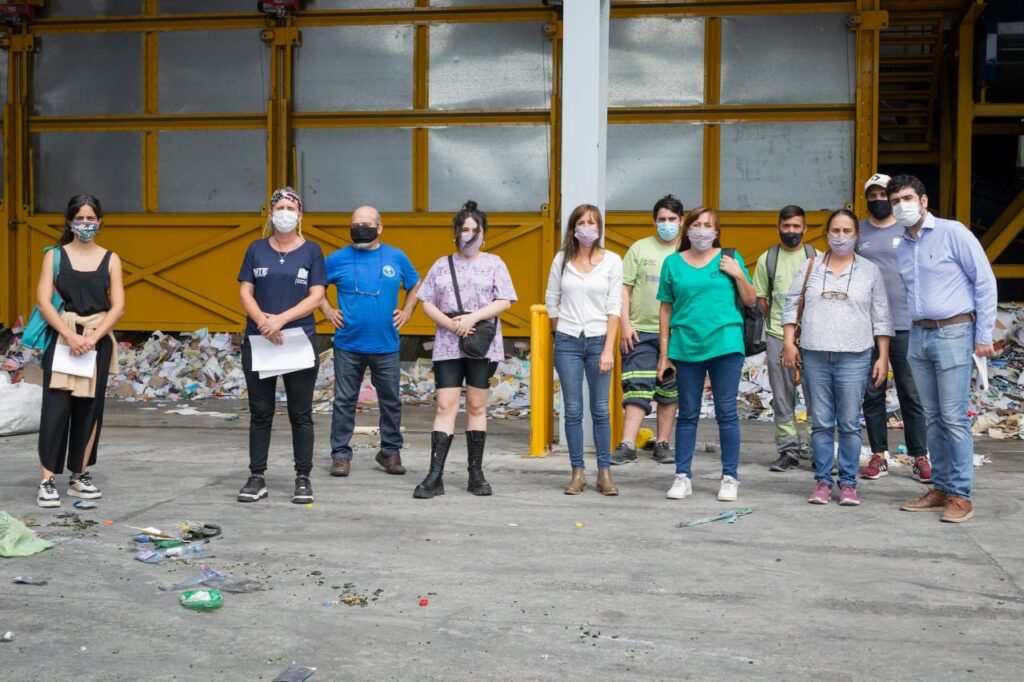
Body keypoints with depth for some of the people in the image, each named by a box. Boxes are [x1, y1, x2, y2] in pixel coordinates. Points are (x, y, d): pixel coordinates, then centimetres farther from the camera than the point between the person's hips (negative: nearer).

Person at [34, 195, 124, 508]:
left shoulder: (110, 259, 6)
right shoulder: (55, 255, 3)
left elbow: (118, 306, 0)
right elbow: (43, 301, -6)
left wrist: (92, 337, -13)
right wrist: (71, 336, -17)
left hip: (98, 340, 2)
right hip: (61, 338, -2)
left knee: (89, 409, 7)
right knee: (56, 408, -8)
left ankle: (80, 476, 18)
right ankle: (47, 481, -6)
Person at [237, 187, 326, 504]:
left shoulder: (311, 251, 3)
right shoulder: (256, 249, 8)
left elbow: (316, 296, -4)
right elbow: (245, 292, 4)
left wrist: (281, 319, -16)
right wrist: (262, 321, -15)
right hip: (258, 340, 2)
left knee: (300, 414, 3)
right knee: (260, 412, 6)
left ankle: (303, 478, 11)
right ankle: (257, 477, 14)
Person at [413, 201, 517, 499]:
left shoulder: (493, 263, 7)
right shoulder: (442, 264, 11)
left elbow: (504, 301, -2)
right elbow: (427, 303, 7)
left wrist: (473, 317, -14)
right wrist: (450, 323, -10)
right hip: (447, 345, 1)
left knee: (477, 407, 5)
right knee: (445, 406, -5)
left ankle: (476, 473, 12)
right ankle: (435, 476, -7)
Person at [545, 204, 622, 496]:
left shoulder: (612, 261, 0)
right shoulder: (562, 259, 5)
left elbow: (614, 307, -3)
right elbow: (551, 300, 13)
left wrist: (608, 349, -9)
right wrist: (562, 332, 13)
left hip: (598, 341, -1)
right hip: (567, 342, 1)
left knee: (600, 411, 2)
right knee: (573, 410, 3)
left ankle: (605, 473, 9)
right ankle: (578, 473, 10)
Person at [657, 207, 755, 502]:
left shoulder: (730, 259, 5)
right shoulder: (673, 263, 6)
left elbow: (751, 302, 9)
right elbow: (666, 309, 7)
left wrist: (738, 275, -8)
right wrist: (664, 354, 4)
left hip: (725, 345, -1)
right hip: (686, 347, 1)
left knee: (726, 412, 3)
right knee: (688, 414, 8)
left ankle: (730, 477, 12)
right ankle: (683, 476, 15)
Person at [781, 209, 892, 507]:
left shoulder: (870, 271, 7)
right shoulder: (810, 267, 9)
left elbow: (881, 318, 6)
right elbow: (792, 305, 10)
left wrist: (883, 357, 1)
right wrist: (789, 341, 0)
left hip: (854, 359, -1)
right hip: (814, 357, 1)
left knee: (849, 424, 1)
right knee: (821, 423, 5)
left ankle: (848, 483, 9)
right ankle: (823, 481, 12)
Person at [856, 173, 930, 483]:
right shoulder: (857, 232, 9)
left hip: (904, 323, -2)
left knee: (910, 393, 0)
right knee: (872, 393, 6)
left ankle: (920, 457, 6)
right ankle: (878, 456, 14)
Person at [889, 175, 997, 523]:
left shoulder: (952, 233, -5)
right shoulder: (902, 249, 13)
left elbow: (985, 282, -6)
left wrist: (984, 336, -8)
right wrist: (916, 333, 11)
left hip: (953, 333, -6)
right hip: (918, 336, 6)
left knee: (954, 418, -7)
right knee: (933, 418, 9)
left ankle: (960, 496, -1)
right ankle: (940, 489, 16)